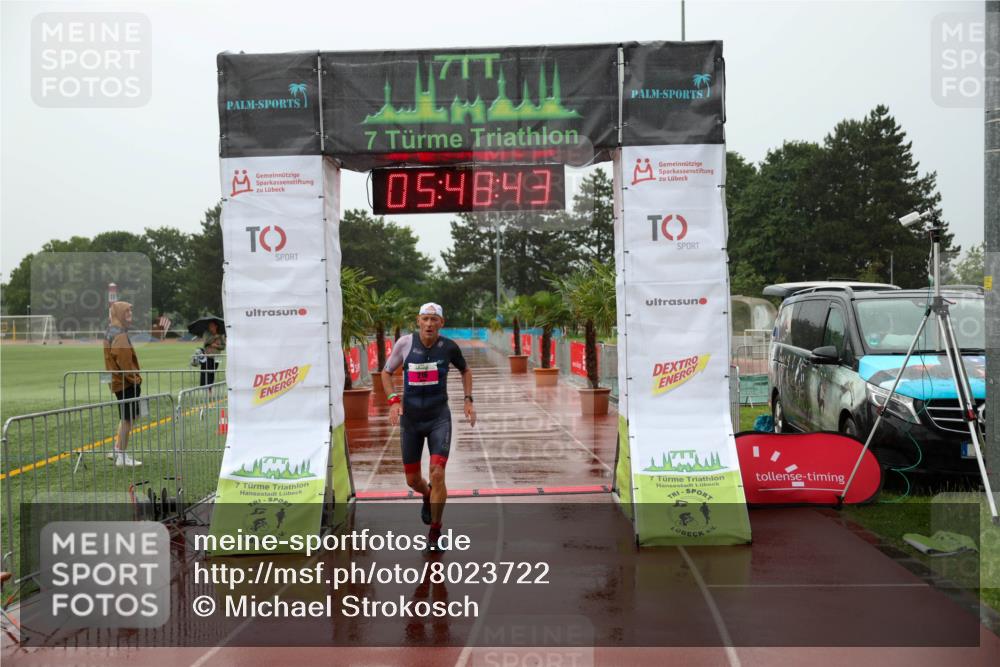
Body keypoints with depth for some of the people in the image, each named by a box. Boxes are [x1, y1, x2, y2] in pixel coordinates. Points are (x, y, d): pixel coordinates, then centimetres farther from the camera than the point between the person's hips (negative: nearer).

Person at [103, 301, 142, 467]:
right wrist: (134, 379, -15)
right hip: (126, 383, -10)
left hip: (118, 381, 10)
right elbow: (124, 360, -23)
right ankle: (122, 457, 2)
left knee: (126, 417, 20)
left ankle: (117, 450, 24)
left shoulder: (110, 332, 14)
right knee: (128, 418, -3)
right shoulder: (119, 334, -18)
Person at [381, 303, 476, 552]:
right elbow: (386, 372, 6)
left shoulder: (448, 347, -7)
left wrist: (468, 400, 4)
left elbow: (465, 370, 14)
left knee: (437, 475, -15)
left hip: (439, 419, -1)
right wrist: (394, 400, -9)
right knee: (412, 480, 10)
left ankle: (435, 532, 2)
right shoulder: (405, 343, -9)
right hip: (410, 419, 1)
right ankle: (427, 496, 48)